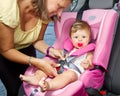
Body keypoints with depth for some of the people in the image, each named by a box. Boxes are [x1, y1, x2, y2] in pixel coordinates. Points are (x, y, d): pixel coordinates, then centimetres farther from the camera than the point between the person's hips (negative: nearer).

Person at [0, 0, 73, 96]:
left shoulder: (44, 10, -22)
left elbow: (37, 40, -7)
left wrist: (50, 50, -26)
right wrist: (37, 62, -36)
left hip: (24, 48, 4)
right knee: (14, 88, -6)